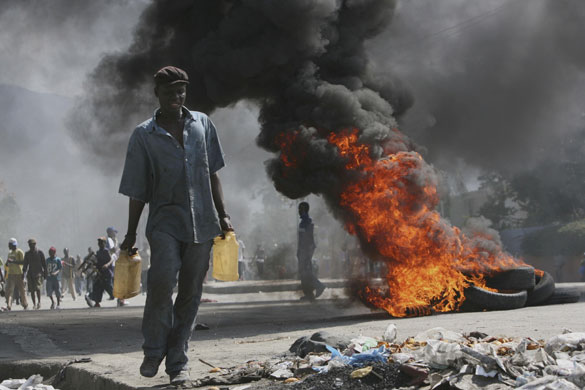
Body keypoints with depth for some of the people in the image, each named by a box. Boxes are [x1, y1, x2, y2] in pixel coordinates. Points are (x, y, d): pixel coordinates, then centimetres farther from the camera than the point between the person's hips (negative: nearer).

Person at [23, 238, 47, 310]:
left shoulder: (40, 253, 2)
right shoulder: (27, 254, 11)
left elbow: (44, 264, 5)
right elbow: (25, 264, 15)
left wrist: (45, 274, 1)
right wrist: (23, 272, 5)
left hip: (38, 273, -3)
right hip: (30, 273, 3)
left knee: (37, 288, -17)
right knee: (32, 290, 0)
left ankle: (39, 302, 0)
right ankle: (34, 304, 10)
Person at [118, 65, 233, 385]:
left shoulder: (202, 124, 10)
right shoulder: (144, 135, 2)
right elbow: (137, 190, 4)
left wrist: (222, 215, 14)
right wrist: (131, 234, 4)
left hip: (201, 222, 3)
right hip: (165, 220, -3)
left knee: (190, 293, 4)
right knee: (163, 278, -23)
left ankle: (177, 362, 14)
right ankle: (153, 350, -3)